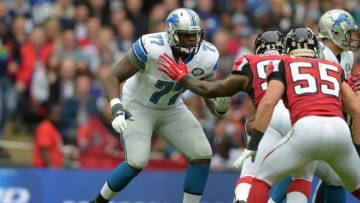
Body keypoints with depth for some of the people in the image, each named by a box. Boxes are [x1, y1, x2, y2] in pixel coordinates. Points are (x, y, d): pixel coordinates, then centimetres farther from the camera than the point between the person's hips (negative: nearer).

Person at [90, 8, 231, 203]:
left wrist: (220, 106, -32)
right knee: (137, 162, -21)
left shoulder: (207, 57, -18)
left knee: (202, 155, -10)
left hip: (171, 110, 5)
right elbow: (113, 77, -25)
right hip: (137, 108, -5)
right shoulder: (151, 48, -32)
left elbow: (210, 98, -7)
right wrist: (116, 108, -40)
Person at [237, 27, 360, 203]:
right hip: (340, 130, 3)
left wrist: (253, 145, 5)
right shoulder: (335, 69, 31)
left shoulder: (284, 66, 21)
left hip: (307, 129, -3)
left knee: (263, 179, 14)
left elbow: (268, 103, 5)